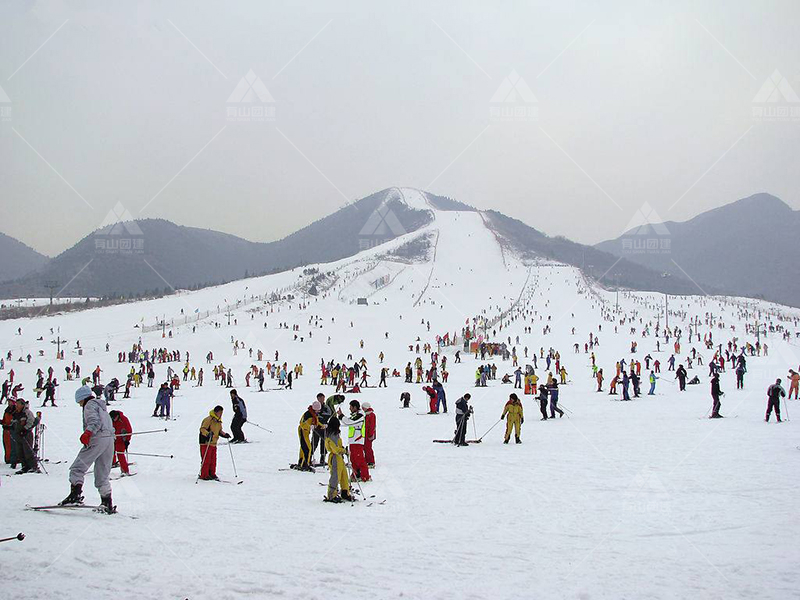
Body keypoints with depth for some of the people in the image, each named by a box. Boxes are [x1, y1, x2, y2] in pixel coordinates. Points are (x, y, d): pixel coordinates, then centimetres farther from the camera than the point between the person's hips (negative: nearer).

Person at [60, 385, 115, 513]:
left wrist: (87, 433, -31)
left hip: (97, 439, -9)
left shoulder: (89, 405, 1)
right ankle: (107, 503, 8)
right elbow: (109, 425, 30)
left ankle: (76, 494, -22)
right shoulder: (102, 407, 28)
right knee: (102, 475, 12)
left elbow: (94, 421, -17)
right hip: (110, 440, 9)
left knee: (77, 468, -6)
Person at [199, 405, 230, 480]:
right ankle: (204, 475, 1)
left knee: (213, 460, 9)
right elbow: (202, 429, -21)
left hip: (213, 443, 8)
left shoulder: (219, 421, 13)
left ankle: (212, 474, 18)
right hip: (206, 443, -8)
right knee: (206, 460, -6)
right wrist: (208, 434, -38)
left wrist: (224, 435, 10)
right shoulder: (208, 420, -14)